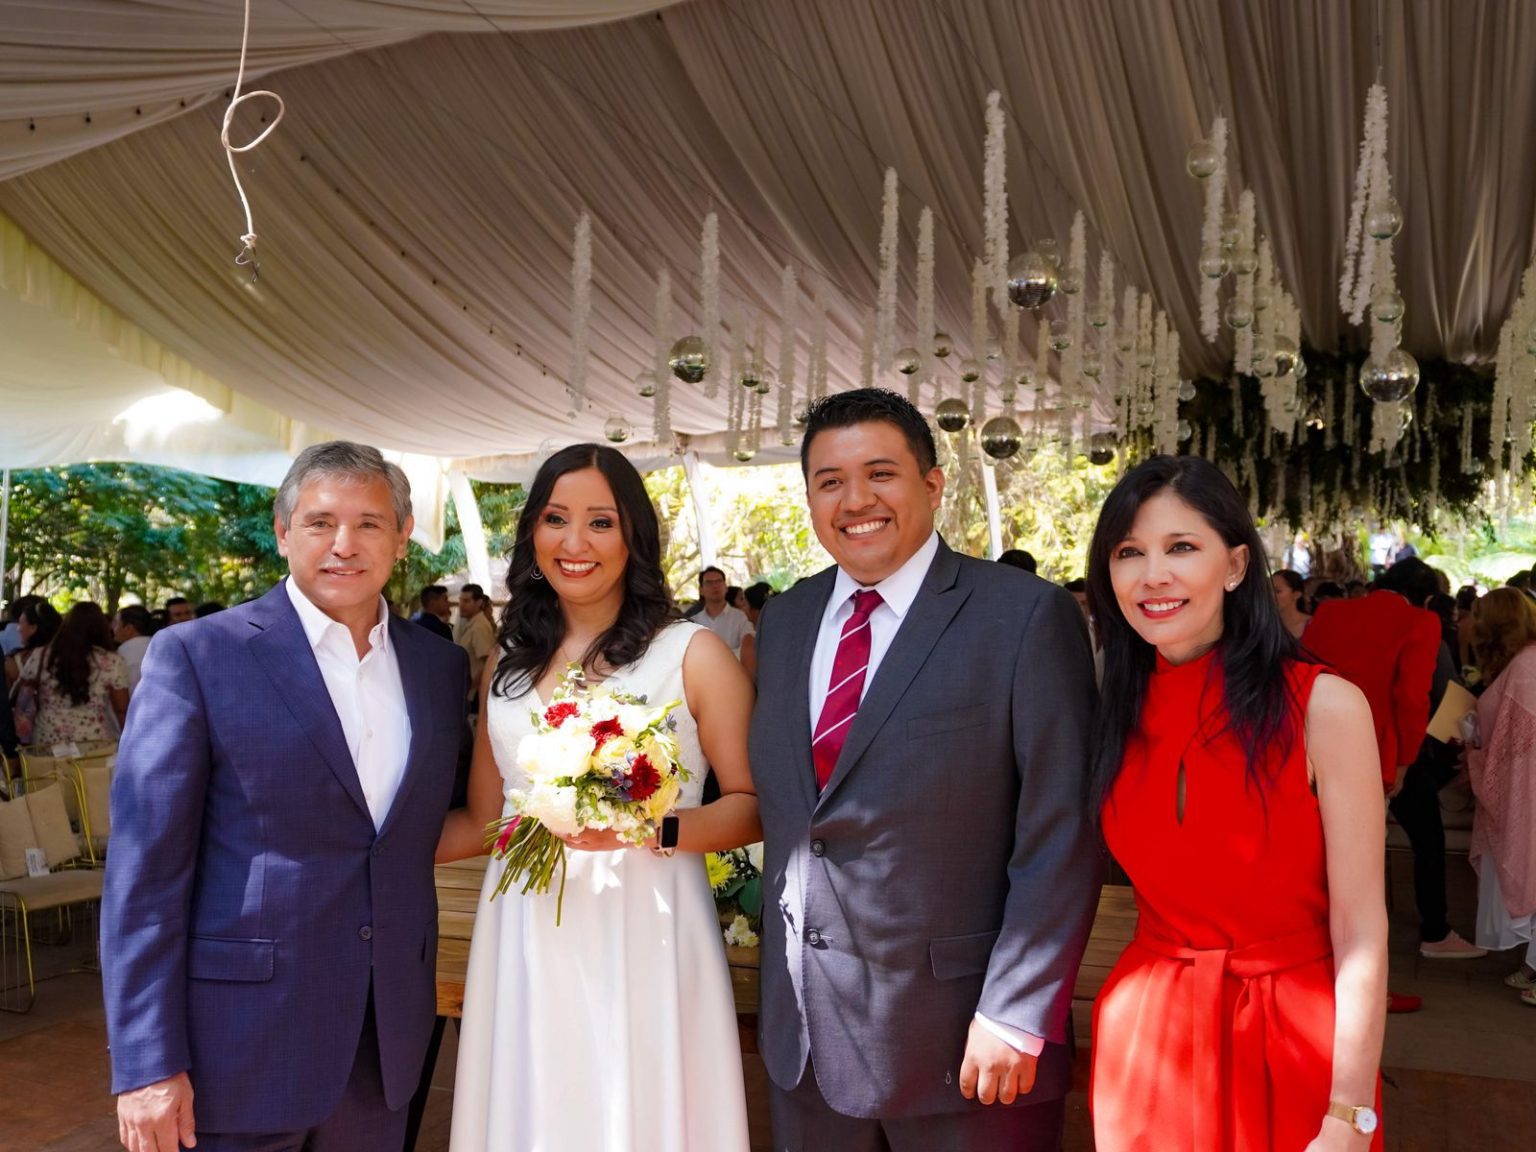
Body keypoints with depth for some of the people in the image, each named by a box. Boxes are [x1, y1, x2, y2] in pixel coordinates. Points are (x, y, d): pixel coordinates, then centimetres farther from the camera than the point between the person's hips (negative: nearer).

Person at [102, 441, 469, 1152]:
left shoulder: (442, 668, 5)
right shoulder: (196, 655, -8)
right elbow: (144, 872, -11)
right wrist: (147, 1064, -13)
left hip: (389, 1038, 4)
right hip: (240, 1043, -4)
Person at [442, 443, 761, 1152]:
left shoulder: (691, 653, -3)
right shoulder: (507, 665, 11)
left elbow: (754, 805, -5)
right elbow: (485, 820, 16)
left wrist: (649, 828, -20)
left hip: (644, 942, -3)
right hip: (525, 945, 4)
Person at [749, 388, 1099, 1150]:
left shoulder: (1026, 615, -11)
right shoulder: (785, 618, 6)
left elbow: (1060, 837, -13)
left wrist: (1016, 1015, -15)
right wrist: (780, 966, 10)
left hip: (960, 1036, -5)